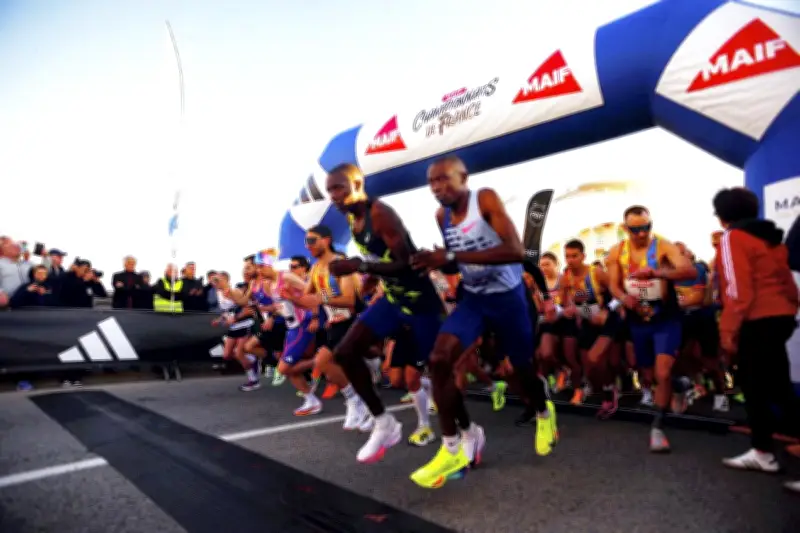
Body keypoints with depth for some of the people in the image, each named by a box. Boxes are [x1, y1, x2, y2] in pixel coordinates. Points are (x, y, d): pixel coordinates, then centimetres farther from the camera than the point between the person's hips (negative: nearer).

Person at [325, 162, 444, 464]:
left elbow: (405, 263, -29)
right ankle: (385, 424, 11)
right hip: (392, 298, 8)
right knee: (345, 353, -1)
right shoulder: (353, 220, 5)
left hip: (419, 299, -8)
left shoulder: (380, 214, -22)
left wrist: (359, 267, -37)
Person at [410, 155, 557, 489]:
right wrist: (438, 263, -13)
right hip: (473, 298, 4)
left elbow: (516, 251, -32)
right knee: (440, 359, -17)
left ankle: (543, 413, 49)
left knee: (523, 367, 13)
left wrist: (452, 255, -36)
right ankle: (455, 444, -2)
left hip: (507, 296, -4)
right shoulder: (442, 216, -2)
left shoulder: (486, 199, -20)